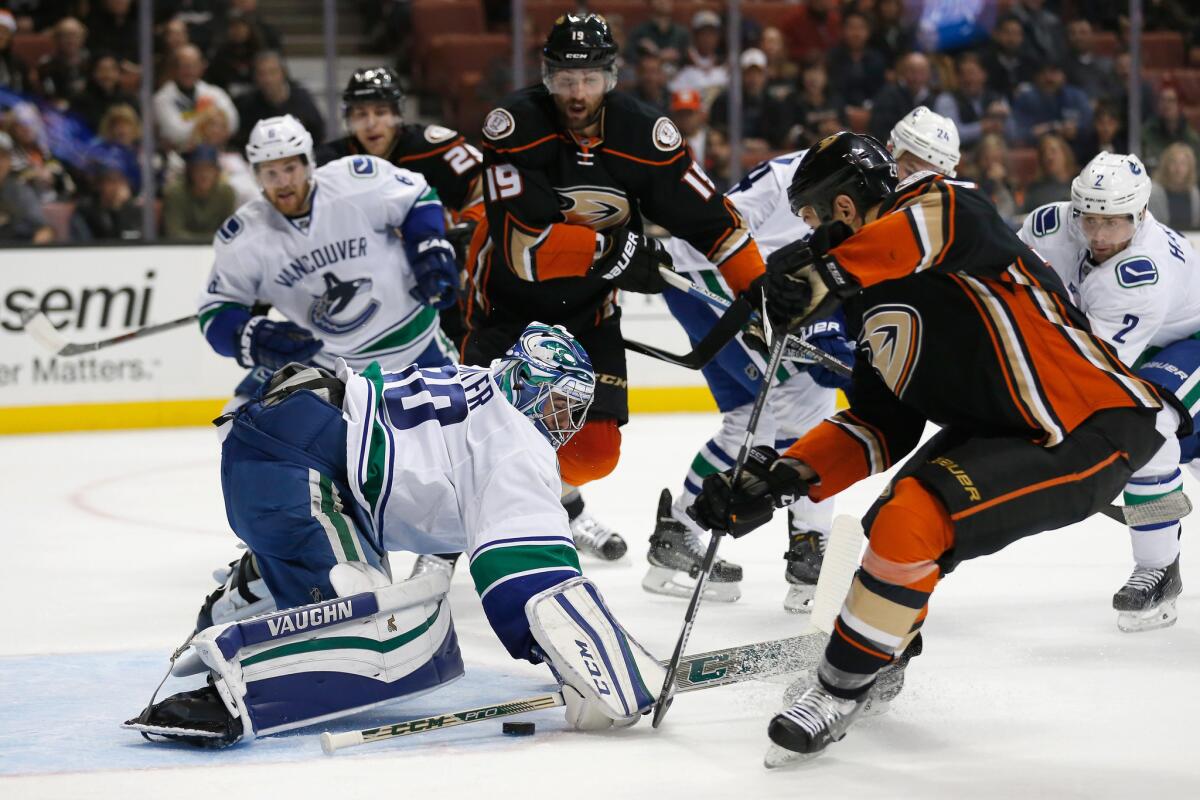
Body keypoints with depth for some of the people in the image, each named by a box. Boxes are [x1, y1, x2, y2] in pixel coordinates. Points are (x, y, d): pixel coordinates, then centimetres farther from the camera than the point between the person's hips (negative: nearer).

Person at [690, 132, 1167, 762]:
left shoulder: (930, 208, -14)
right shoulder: (875, 305, 13)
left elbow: (951, 220, -41)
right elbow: (878, 427, 14)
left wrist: (824, 268, -43)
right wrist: (780, 481, 3)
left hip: (1094, 434, -11)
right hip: (999, 428, 11)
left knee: (912, 522, -21)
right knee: (891, 530, 19)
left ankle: (839, 692, -4)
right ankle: (881, 664, 45)